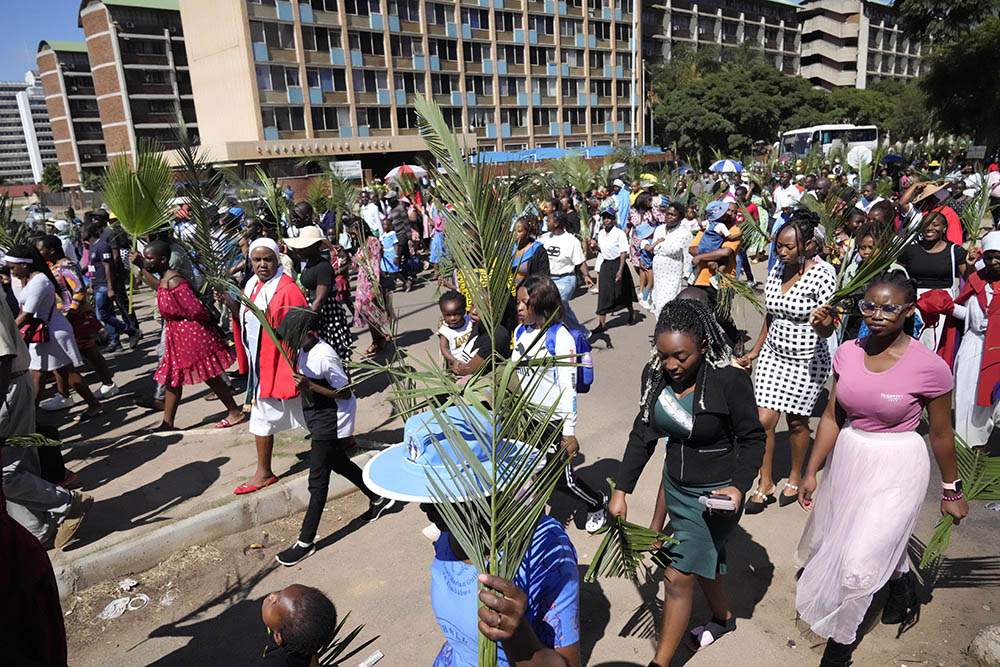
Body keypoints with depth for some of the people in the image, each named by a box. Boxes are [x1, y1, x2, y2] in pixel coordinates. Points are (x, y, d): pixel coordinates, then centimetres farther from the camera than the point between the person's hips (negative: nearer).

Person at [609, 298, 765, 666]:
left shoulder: (730, 380, -24)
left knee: (679, 577, -1)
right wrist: (621, 490, -2)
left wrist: (738, 487, -26)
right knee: (704, 558, 26)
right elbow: (642, 435, -1)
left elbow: (752, 439, -12)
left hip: (716, 494, -6)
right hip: (675, 485, 6)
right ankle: (723, 617, 54)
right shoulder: (655, 375, -9)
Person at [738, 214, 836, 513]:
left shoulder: (821, 275, -17)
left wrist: (821, 323, -38)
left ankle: (795, 477, 36)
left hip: (807, 361, -4)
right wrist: (754, 352, 16)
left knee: (797, 421, 11)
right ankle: (765, 485, 15)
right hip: (773, 354, 5)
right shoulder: (778, 269, 0)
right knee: (764, 420, 0)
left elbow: (826, 331, -15)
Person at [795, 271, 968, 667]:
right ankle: (898, 584, 57)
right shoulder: (848, 352, -7)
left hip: (897, 466, -5)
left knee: (861, 558, -4)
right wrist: (811, 471, 1)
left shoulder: (929, 368, -19)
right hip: (847, 457, 5)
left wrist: (952, 490, 4)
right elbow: (832, 416, 0)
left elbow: (941, 433, -7)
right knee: (833, 540, 22)